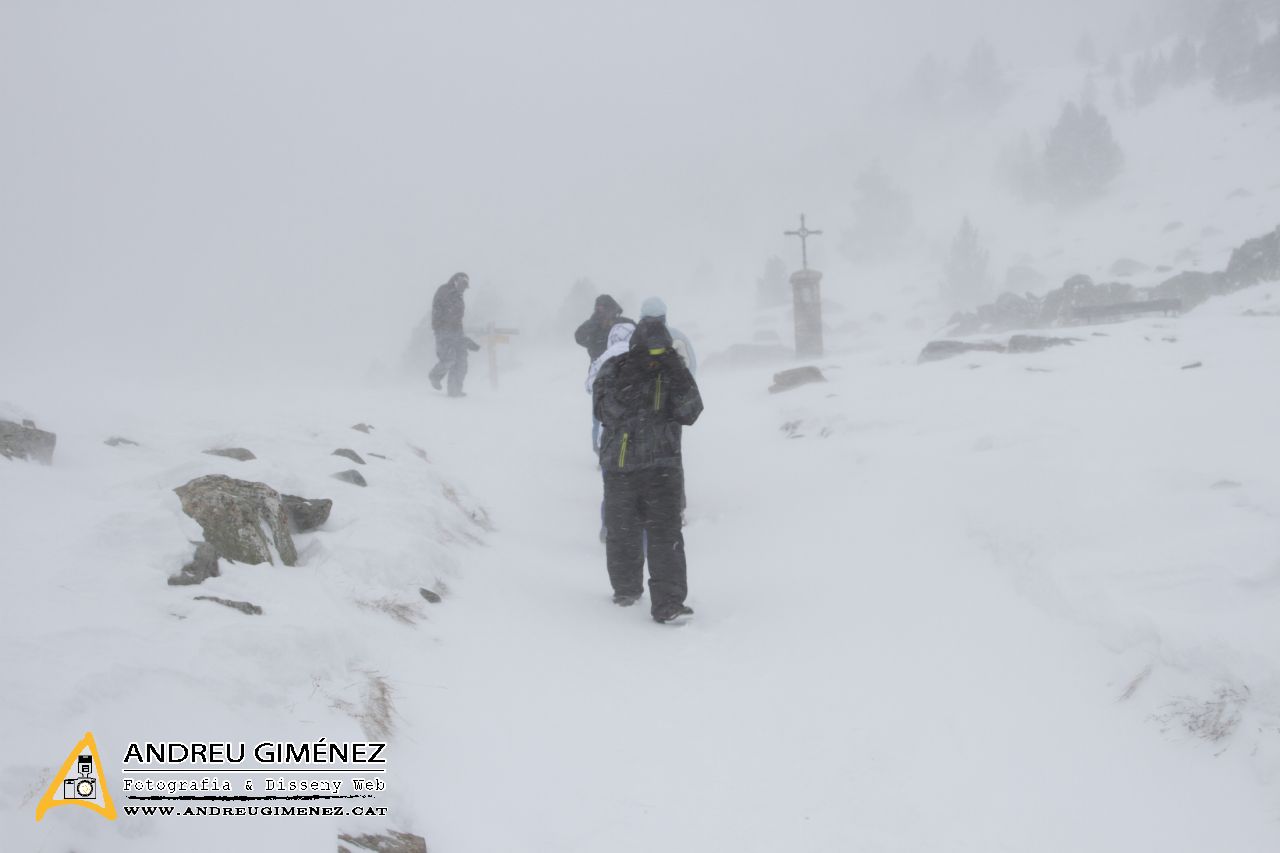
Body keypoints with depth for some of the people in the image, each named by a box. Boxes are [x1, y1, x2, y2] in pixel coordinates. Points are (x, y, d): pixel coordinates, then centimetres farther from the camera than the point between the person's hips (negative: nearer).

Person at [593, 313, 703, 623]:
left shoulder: (673, 373, 0)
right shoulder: (613, 370, -3)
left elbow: (689, 413, -10)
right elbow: (605, 412, -15)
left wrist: (679, 379, -23)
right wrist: (626, 383, -28)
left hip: (662, 467, -1)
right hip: (620, 467, 1)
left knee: (665, 533, -11)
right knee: (622, 533, 15)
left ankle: (668, 604, -13)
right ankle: (626, 588, 38)